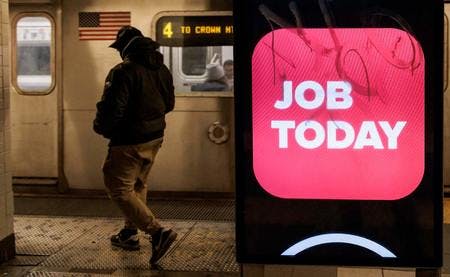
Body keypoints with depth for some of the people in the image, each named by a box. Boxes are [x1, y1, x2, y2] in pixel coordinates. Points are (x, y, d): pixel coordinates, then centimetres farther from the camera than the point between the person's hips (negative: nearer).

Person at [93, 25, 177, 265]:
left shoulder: (123, 72, -20)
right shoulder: (162, 70, 5)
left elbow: (112, 109, -22)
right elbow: (169, 104, 15)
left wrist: (100, 127, -3)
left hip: (129, 142, -9)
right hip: (154, 138, 9)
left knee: (120, 190, -2)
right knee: (138, 185, 23)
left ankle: (158, 232, -14)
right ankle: (129, 233, 34)